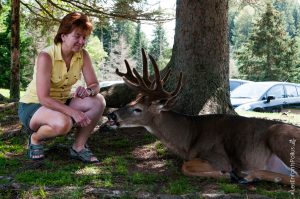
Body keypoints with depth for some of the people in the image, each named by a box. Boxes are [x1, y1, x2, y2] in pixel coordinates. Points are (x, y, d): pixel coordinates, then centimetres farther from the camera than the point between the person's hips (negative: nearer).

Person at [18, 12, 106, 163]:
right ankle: (35, 138, -3)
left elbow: (95, 85, -8)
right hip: (32, 105, -6)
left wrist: (88, 91, -33)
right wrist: (73, 112, -36)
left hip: (61, 102, 6)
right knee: (63, 123, -37)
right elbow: (43, 98, -29)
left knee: (98, 101, -18)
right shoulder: (46, 56, -25)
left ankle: (78, 147, -5)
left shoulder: (82, 55, -8)